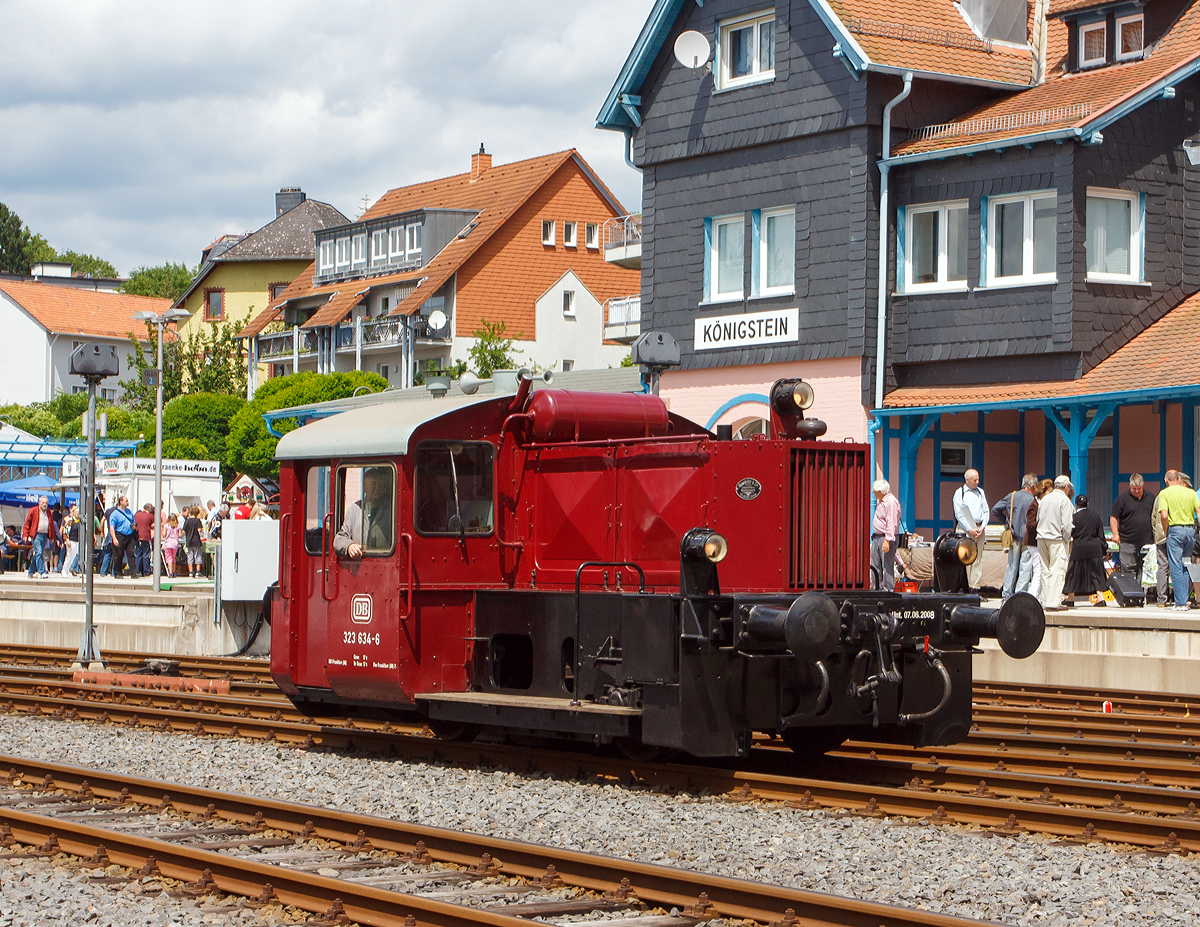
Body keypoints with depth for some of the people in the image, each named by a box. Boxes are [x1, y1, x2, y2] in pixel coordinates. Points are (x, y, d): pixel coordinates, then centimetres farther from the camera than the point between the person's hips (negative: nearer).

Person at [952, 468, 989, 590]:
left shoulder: (980, 492, 14)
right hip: (965, 529, -5)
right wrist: (970, 529, -12)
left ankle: (975, 587, 2)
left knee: (978, 559, 1)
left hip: (979, 529, 5)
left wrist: (982, 527, -2)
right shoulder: (959, 493, 0)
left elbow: (986, 511, 13)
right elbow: (958, 514, -6)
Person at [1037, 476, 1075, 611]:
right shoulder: (1064, 500, -9)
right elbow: (1066, 524, -13)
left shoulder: (1044, 499, 11)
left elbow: (1038, 519, 16)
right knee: (1058, 570, -6)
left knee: (1045, 570, 10)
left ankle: (1046, 601, 10)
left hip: (1042, 538, 7)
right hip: (1057, 539, -7)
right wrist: (1067, 539, -2)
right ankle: (1053, 603, -12)